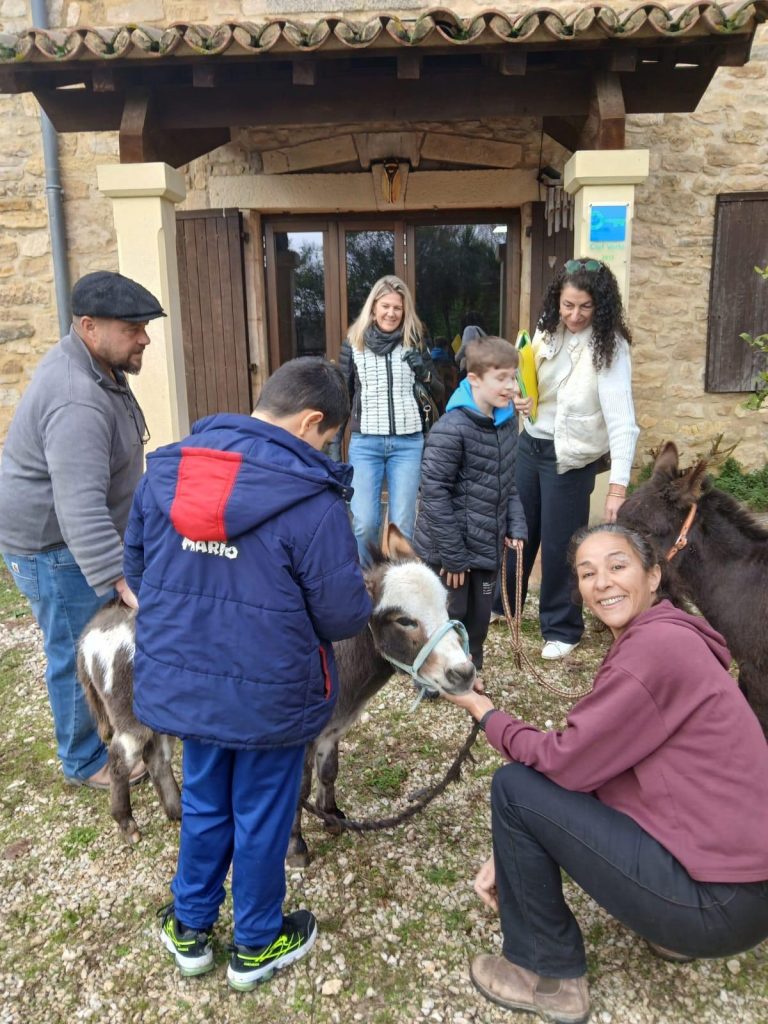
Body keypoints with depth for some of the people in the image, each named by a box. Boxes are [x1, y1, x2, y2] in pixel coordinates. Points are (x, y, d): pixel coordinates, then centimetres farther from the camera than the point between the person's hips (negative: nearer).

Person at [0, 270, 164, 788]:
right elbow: (81, 505, -39)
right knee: (80, 655, 4)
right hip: (54, 544, -10)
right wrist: (123, 584, -42)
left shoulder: (95, 366, 3)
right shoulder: (77, 402, -31)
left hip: (81, 532, 10)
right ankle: (85, 762, 25)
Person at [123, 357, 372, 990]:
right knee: (262, 816, 17)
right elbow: (343, 615, -16)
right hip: (270, 692, -5)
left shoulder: (165, 471, -3)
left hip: (181, 682, 5)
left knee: (203, 804, 26)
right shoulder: (312, 497, -21)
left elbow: (137, 570, 8)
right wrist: (364, 599, 7)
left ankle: (191, 928, 45)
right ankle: (257, 946, 39)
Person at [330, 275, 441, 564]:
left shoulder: (414, 342, 5)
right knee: (365, 523, -5)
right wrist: (335, 444, 4)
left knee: (402, 524, 3)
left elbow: (438, 393, 11)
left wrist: (425, 374, -10)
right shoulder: (354, 343, 3)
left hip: (408, 443, 1)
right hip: (365, 442, -1)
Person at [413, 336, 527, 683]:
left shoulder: (507, 421, 3)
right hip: (448, 548, -7)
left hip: (487, 544, 7)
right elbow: (434, 493, -21)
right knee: (448, 616, 9)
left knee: (479, 615, 18)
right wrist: (453, 554, -18)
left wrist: (515, 524, 2)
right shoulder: (451, 429, -22)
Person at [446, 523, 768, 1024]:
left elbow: (566, 761, -17)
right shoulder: (656, 638, 10)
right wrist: (517, 851, 8)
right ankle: (677, 929, 21)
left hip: (720, 901, -9)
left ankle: (548, 974, 10)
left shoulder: (657, 645, -20)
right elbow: (590, 763, 10)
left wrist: (484, 712, 0)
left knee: (514, 786, -7)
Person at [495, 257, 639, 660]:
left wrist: (618, 487, -32)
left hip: (570, 456, -6)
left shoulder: (609, 346, -18)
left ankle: (561, 628, 24)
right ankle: (501, 602, 40)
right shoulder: (548, 328, 0)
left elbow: (621, 420, -25)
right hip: (530, 443, 6)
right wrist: (520, 397, -10)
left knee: (558, 542, 3)